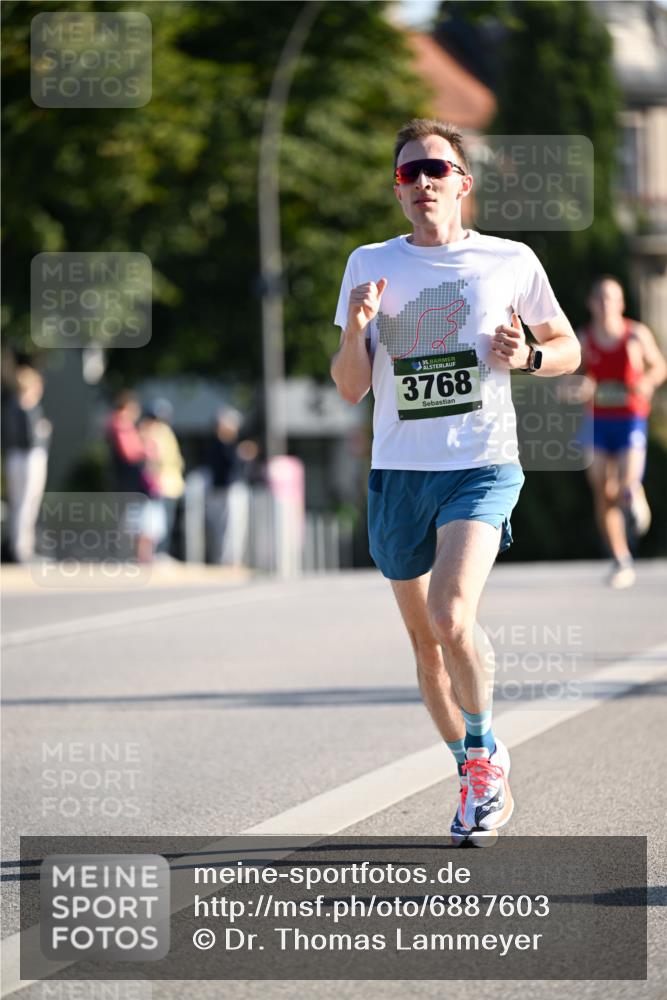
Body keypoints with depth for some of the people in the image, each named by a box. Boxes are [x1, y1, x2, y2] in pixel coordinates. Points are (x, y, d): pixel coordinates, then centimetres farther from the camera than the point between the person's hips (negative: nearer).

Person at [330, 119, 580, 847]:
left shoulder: (511, 262, 2)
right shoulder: (369, 266, 7)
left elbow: (568, 349, 14)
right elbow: (350, 388, 5)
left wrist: (526, 356, -8)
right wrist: (356, 329, -14)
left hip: (481, 467, -3)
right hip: (397, 472, 3)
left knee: (449, 616, -23)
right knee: (425, 641, 8)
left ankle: (486, 749, 0)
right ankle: (477, 780, 25)